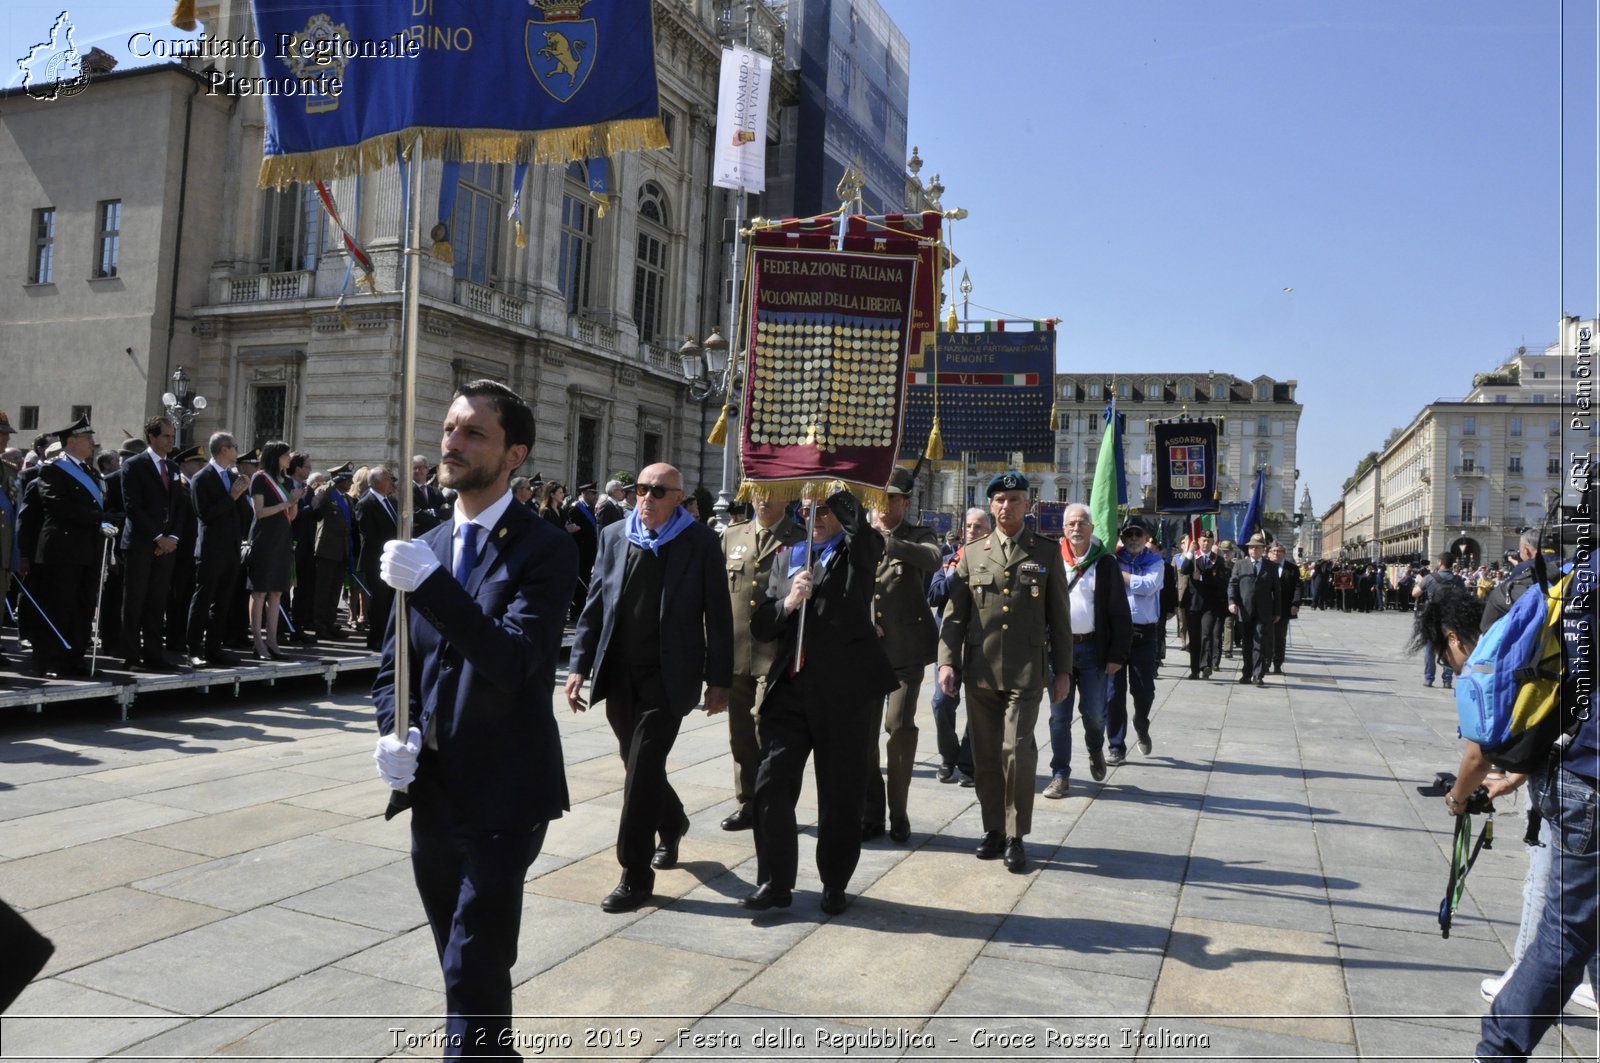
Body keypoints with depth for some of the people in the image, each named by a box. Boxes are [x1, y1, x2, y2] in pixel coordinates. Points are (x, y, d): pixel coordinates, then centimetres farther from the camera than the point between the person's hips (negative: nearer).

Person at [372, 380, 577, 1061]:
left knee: (475, 971, -5)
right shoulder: (427, 547, 9)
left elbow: (512, 661, -24)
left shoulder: (543, 550, -11)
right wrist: (395, 733, -5)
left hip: (502, 797, -6)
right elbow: (394, 664, 14)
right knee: (463, 962, 19)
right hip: (432, 794, 7)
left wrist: (431, 585, -32)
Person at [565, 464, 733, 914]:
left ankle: (635, 875, 5)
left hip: (669, 676, -4)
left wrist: (719, 680, -6)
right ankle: (672, 824, 46)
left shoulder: (701, 543, -5)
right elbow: (594, 606, 8)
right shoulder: (614, 536, 6)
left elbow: (718, 617, -3)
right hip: (619, 675, 5)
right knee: (639, 764, 17)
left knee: (643, 769, -7)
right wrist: (580, 666, 0)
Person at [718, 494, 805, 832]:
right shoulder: (732, 536, 12)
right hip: (735, 653, 5)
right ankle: (747, 804, 25)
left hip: (776, 655, -5)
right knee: (741, 735, 12)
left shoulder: (800, 540, 0)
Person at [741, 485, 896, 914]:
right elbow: (762, 627, 10)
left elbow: (860, 525, -23)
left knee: (840, 795, 6)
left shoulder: (859, 553, 3)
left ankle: (835, 885, 22)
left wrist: (834, 489, -13)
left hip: (846, 690, -4)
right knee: (771, 787, 0)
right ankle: (775, 882, 14)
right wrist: (788, 602, -9)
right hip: (790, 688, 4)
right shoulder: (786, 559, 16)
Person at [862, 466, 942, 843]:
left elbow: (932, 559, -21)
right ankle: (870, 814, 17)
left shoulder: (919, 536, 2)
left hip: (905, 649, -3)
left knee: (900, 726, -8)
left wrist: (887, 540, -32)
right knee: (863, 730, 4)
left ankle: (898, 812, 11)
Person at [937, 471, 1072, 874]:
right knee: (986, 755, 8)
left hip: (1026, 672, -2)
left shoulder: (1047, 553, 6)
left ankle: (1016, 837, 4)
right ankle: (993, 829, 22)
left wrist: (1063, 670, 4)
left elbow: (1059, 616, 7)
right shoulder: (972, 553, 10)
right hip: (980, 671, 2)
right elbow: (954, 612, 7)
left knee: (1017, 750, -10)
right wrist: (947, 661, -4)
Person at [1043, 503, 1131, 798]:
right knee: (1059, 716, 5)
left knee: (1095, 712, 4)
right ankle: (1060, 775, 15)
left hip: (1093, 648, -1)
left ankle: (1095, 750, 35)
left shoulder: (1106, 563, 1)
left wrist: (1117, 655, -5)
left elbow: (1120, 613, -1)